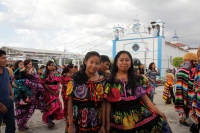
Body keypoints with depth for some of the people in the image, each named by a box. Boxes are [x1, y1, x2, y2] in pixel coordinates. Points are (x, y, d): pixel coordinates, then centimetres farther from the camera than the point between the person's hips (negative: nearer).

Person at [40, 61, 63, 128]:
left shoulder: (56, 74, 8)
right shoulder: (45, 75, -2)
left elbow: (58, 83, 9)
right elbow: (44, 84, -8)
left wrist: (57, 90, -8)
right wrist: (51, 91, -15)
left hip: (55, 92, 4)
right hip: (48, 92, -4)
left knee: (55, 105, 3)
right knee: (50, 106, -8)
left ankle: (50, 120, 17)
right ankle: (49, 121, 0)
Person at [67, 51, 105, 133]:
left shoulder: (102, 81, -1)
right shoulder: (75, 79, -8)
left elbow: (103, 104, 1)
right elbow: (70, 102, -6)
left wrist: (103, 125, 0)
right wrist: (70, 125, -7)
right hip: (77, 123, -2)